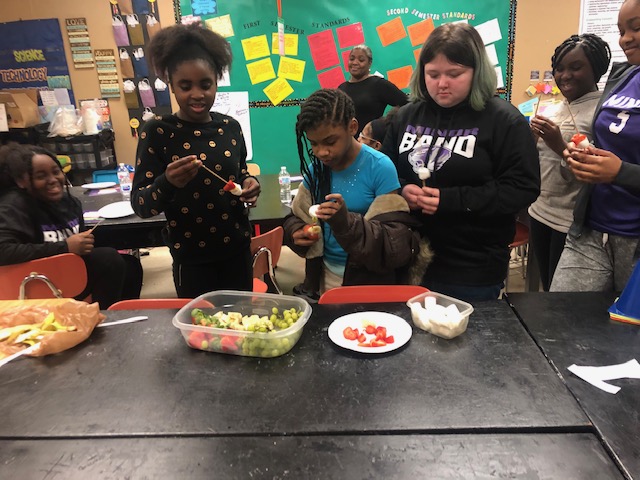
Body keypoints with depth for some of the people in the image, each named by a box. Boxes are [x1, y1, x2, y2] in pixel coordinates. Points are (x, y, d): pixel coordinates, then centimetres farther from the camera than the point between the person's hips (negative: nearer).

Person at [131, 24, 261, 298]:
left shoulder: (230, 127, 0)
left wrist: (248, 184, -8)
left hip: (237, 248, 4)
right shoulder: (157, 132, -10)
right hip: (191, 257, -3)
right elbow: (140, 205, -11)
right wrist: (168, 182, -31)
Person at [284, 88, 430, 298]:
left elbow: (398, 246, -18)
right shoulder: (315, 169, 0)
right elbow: (296, 218, 11)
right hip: (323, 275, 4)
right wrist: (296, 233, -12)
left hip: (369, 282, -3)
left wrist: (347, 223, -33)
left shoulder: (380, 168, -15)